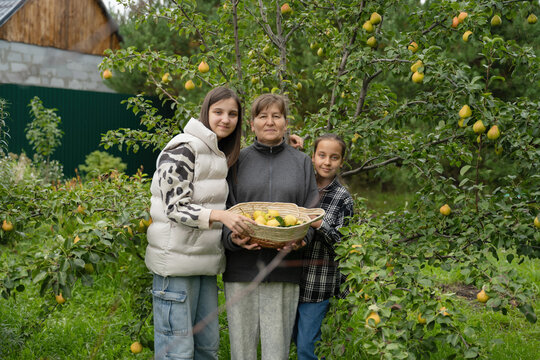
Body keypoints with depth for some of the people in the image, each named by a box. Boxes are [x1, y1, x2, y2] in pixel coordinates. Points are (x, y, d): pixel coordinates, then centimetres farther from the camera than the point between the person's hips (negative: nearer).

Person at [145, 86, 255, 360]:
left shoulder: (220, 155, 15)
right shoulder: (183, 149, -12)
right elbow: (175, 208, -16)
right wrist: (220, 215, -29)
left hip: (206, 261, 8)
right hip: (176, 261, -8)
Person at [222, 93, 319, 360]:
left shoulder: (301, 162, 12)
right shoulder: (238, 161, 8)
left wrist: (301, 235, -11)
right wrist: (233, 237, -15)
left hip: (283, 269, 1)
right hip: (242, 267, 0)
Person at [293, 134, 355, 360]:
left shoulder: (342, 198, -4)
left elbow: (342, 243, -8)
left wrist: (320, 225, -24)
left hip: (320, 282, -4)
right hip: (292, 276, 4)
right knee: (297, 340, 16)